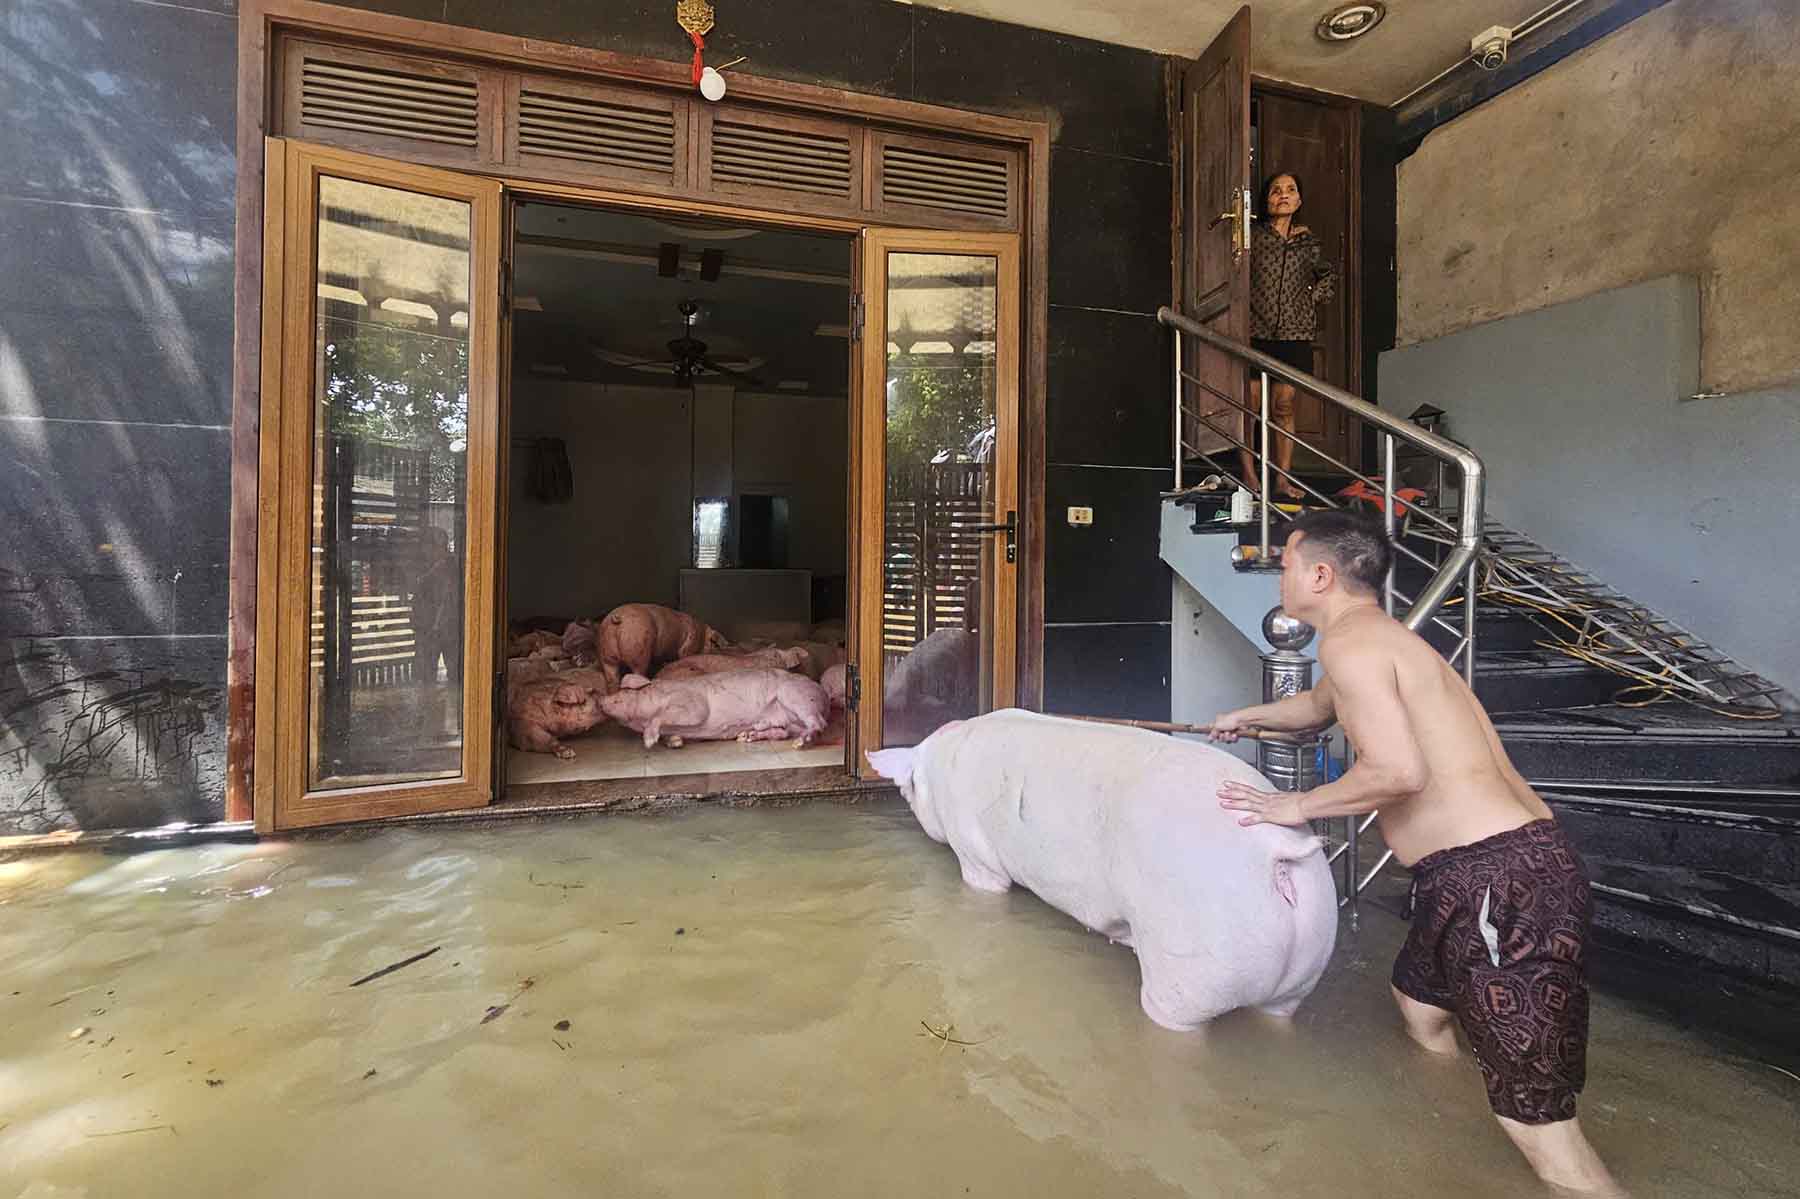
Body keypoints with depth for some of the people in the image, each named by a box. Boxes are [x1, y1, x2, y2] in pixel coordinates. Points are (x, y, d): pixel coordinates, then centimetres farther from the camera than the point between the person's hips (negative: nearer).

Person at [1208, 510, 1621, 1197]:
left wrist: (1298, 806, -9)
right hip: (1493, 868, 11)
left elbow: (1398, 770, -24)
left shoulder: (1349, 637, -13)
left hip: (1498, 879, -11)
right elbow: (1319, 706, 38)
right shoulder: (1380, 637, 18)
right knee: (1420, 1016, 27)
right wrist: (1247, 717, 54)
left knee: (1540, 1129, -7)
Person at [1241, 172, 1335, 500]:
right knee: (1251, 402, -7)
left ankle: (1283, 479, 5)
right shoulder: (1253, 235, 5)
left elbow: (1329, 274, 28)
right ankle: (1249, 474, -3)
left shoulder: (1307, 242, 15)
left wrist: (1314, 296, 12)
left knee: (1284, 405, 3)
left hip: (1294, 332, 3)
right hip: (1256, 329, -3)